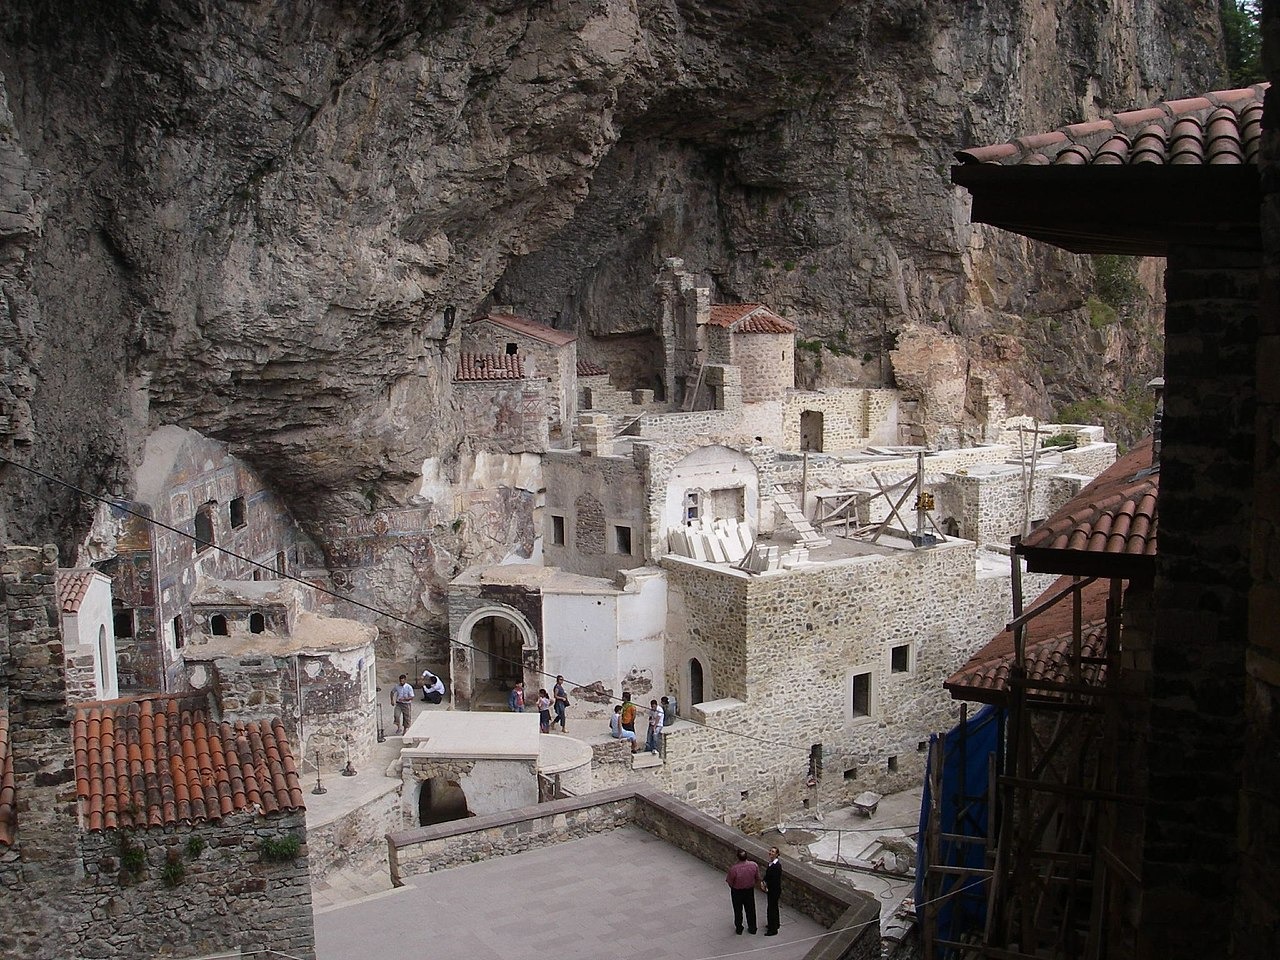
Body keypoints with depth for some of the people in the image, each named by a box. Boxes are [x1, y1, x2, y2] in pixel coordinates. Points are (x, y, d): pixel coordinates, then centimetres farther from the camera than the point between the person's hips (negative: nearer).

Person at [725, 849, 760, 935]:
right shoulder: (754, 865, -22)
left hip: (737, 891, -3)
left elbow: (729, 882, -17)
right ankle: (752, 928, 36)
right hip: (750, 890, 3)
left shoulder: (734, 869, -32)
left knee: (738, 910, 19)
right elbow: (758, 878, -6)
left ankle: (739, 929, 35)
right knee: (750, 910, 22)